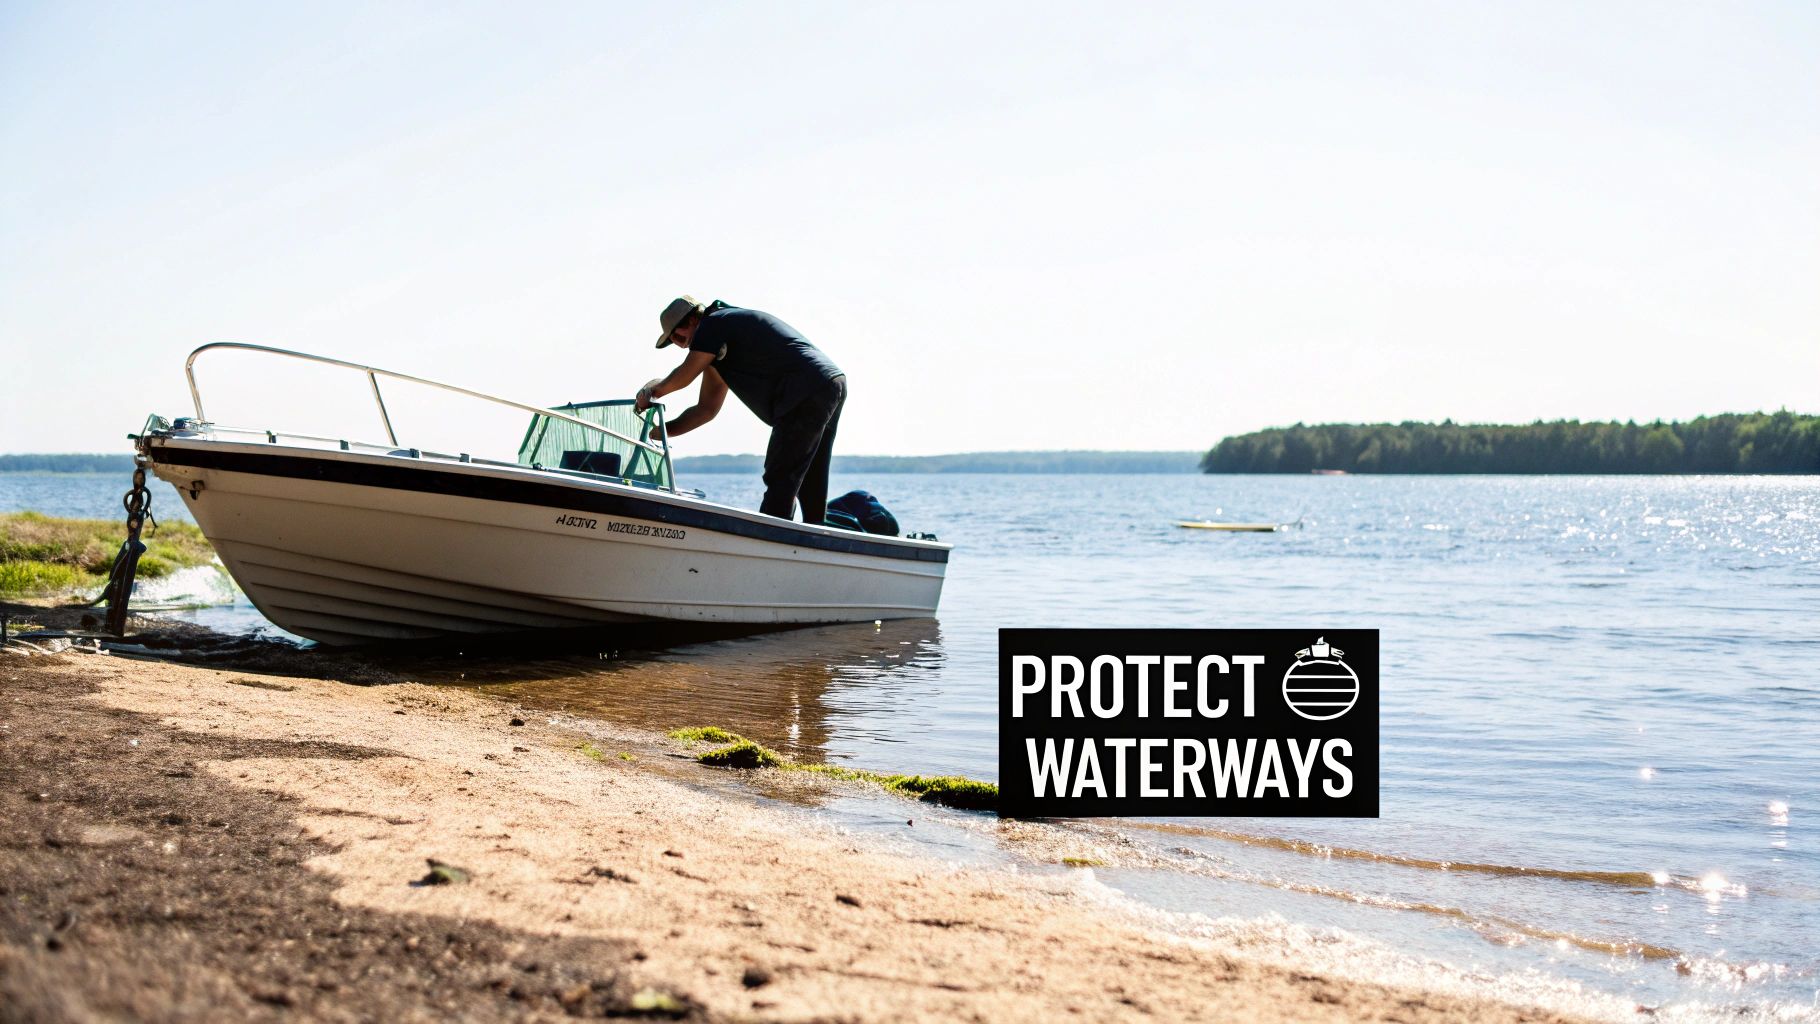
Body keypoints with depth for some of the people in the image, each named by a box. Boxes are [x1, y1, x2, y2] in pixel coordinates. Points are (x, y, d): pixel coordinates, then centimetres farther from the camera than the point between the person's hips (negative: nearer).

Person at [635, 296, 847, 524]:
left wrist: (652, 391, 12)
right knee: (810, 487, 13)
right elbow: (707, 408, 25)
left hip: (807, 394, -10)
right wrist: (663, 431, 19)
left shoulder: (714, 325, -3)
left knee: (779, 481, -9)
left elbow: (683, 377, -5)